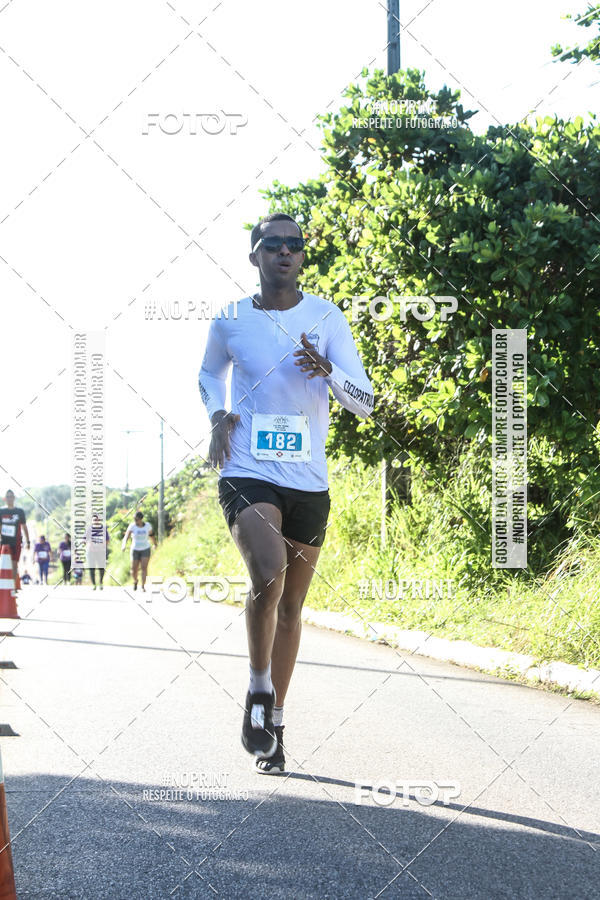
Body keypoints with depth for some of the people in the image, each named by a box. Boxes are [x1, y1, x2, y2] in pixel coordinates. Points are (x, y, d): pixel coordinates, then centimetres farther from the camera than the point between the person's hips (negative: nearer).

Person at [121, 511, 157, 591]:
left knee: (144, 567, -18)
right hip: (135, 550, 0)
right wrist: (124, 545, -45)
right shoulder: (132, 526, -14)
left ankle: (143, 586, -14)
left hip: (145, 549, 0)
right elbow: (126, 536, -24)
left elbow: (151, 534, 13)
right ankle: (135, 581, 34)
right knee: (134, 570, 1)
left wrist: (155, 543, 29)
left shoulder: (147, 525, -7)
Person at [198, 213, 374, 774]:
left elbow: (365, 402, -1)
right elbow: (209, 373, 25)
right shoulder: (230, 321, 3)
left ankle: (273, 724, 26)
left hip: (308, 482, 2)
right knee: (269, 572, -29)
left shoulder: (325, 318, 2)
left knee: (291, 603, 10)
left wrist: (328, 371, -22)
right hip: (247, 475, -2)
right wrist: (217, 414, 4)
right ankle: (259, 688, -7)